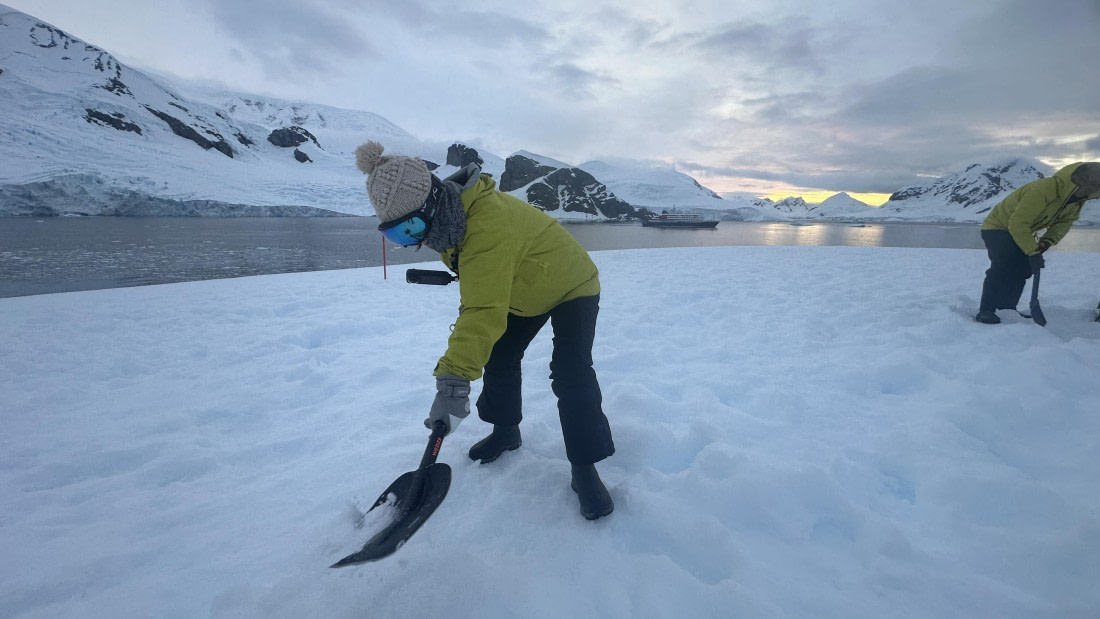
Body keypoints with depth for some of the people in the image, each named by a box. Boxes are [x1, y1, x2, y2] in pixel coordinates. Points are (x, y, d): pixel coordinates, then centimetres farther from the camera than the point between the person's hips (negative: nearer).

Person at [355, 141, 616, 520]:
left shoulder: (489, 222, -39)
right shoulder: (448, 218, -8)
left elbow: (485, 310, -45)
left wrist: (454, 381, -48)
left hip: (570, 285, -8)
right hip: (522, 293, 9)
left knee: (570, 374, -18)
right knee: (498, 357, 8)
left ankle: (585, 468, -6)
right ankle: (506, 431, 29)